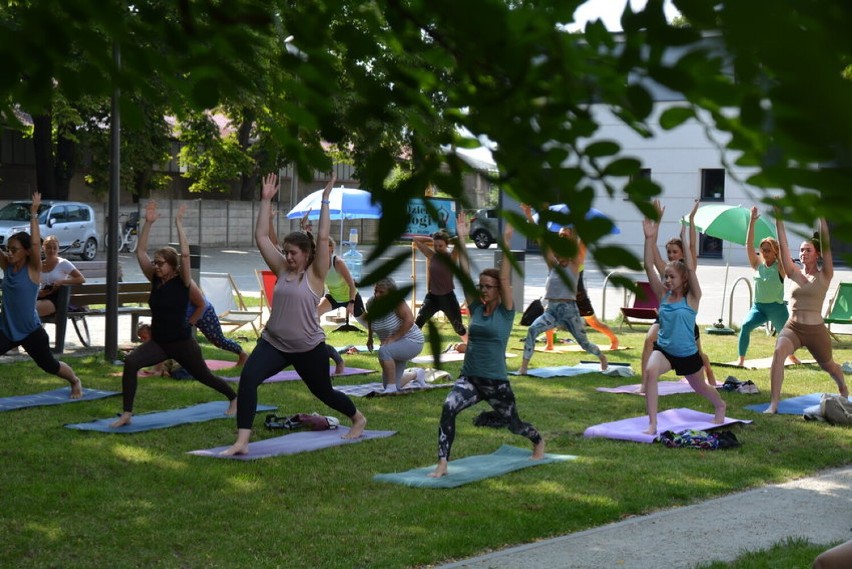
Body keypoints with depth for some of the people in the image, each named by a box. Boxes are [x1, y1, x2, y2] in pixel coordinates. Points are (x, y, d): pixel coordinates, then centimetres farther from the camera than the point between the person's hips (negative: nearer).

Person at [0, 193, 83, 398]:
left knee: (49, 365, 14)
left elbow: (35, 243, -26)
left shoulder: (33, 269, -12)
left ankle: (75, 382, 44)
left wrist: (33, 214, -28)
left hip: (30, 331, -4)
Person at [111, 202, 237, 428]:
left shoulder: (182, 282, -11)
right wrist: (148, 223, -10)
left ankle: (234, 398, 45)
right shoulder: (155, 280, 2)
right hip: (157, 342, 4)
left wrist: (178, 224, -24)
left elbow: (185, 254, -27)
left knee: (204, 376, 15)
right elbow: (140, 251, -3)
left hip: (182, 342, -4)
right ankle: (127, 414, -21)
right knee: (131, 362, -23)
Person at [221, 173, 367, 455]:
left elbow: (322, 238, -19)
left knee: (324, 392, 16)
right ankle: (241, 441, -25)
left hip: (308, 348, -3)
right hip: (274, 343, 3)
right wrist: (266, 200, -1)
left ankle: (358, 419, 48)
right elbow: (261, 236, 2)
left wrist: (325, 200, -19)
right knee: (248, 379, -23)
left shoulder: (315, 274, -7)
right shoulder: (282, 270, 4)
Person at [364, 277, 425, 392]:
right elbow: (369, 319, 16)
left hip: (411, 342, -7)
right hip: (396, 347, 7)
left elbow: (409, 320, -33)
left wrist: (393, 338, -30)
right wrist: (370, 337, 20)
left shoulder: (396, 302, -24)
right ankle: (417, 375, 41)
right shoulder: (371, 304, -7)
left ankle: (391, 387, -22)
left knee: (383, 351, -36)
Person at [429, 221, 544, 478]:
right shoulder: (476, 309, 6)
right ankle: (442, 464, -28)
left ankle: (539, 442, 52)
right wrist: (462, 239, -4)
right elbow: (464, 273, 1)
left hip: (496, 381, -3)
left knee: (514, 424, 17)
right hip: (469, 378, 3)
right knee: (448, 408, -27)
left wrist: (506, 241, -21)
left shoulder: (505, 312, -4)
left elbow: (504, 277, -15)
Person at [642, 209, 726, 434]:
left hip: (687, 354, -2)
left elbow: (690, 268, -27)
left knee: (700, 387, 21)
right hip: (663, 349, 2)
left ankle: (720, 407, 58)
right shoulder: (663, 295, -4)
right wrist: (650, 238, -22)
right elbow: (649, 266, -13)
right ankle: (652, 424, -28)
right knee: (649, 372, -31)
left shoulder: (692, 298, -12)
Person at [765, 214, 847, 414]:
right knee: (779, 352, -31)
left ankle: (843, 389, 58)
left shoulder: (824, 276, -3)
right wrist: (779, 219, -9)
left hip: (816, 330, -1)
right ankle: (773, 404, -33)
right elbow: (783, 246, -2)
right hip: (792, 327, 1)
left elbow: (826, 245, -13)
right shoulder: (795, 274, 5)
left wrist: (822, 217, -19)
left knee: (828, 366, 21)